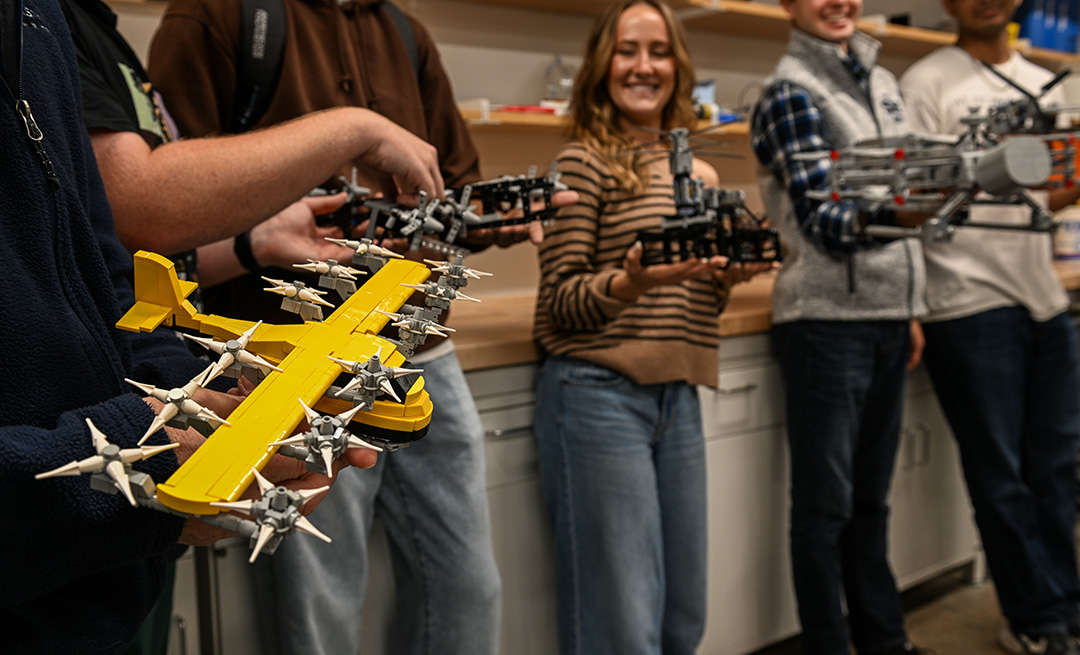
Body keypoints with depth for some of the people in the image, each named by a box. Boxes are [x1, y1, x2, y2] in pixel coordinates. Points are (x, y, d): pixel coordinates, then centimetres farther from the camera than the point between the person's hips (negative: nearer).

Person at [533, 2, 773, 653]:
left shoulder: (700, 174, 14)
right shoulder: (584, 162, -4)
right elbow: (560, 305, -7)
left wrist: (730, 275, 0)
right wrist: (632, 283, -25)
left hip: (679, 398, 7)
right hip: (600, 396, -6)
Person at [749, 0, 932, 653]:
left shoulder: (883, 83, 16)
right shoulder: (790, 91, -6)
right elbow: (818, 216, -16)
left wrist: (912, 306, 16)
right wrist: (880, 217, -37)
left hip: (888, 315, 7)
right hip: (828, 317, -6)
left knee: (872, 495, 15)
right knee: (826, 501, 0)